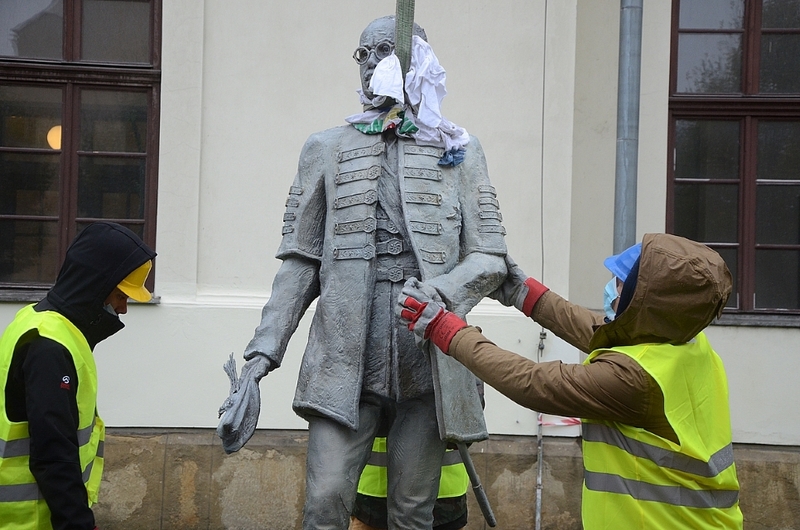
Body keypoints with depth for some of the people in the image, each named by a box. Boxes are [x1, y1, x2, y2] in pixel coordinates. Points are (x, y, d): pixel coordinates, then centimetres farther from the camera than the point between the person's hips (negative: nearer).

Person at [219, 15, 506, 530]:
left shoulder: (459, 152, 9)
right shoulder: (328, 149, 11)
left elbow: (490, 258, 5)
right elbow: (300, 261, 8)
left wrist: (439, 294, -16)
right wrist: (263, 351, -1)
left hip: (427, 363, 0)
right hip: (345, 359, 0)